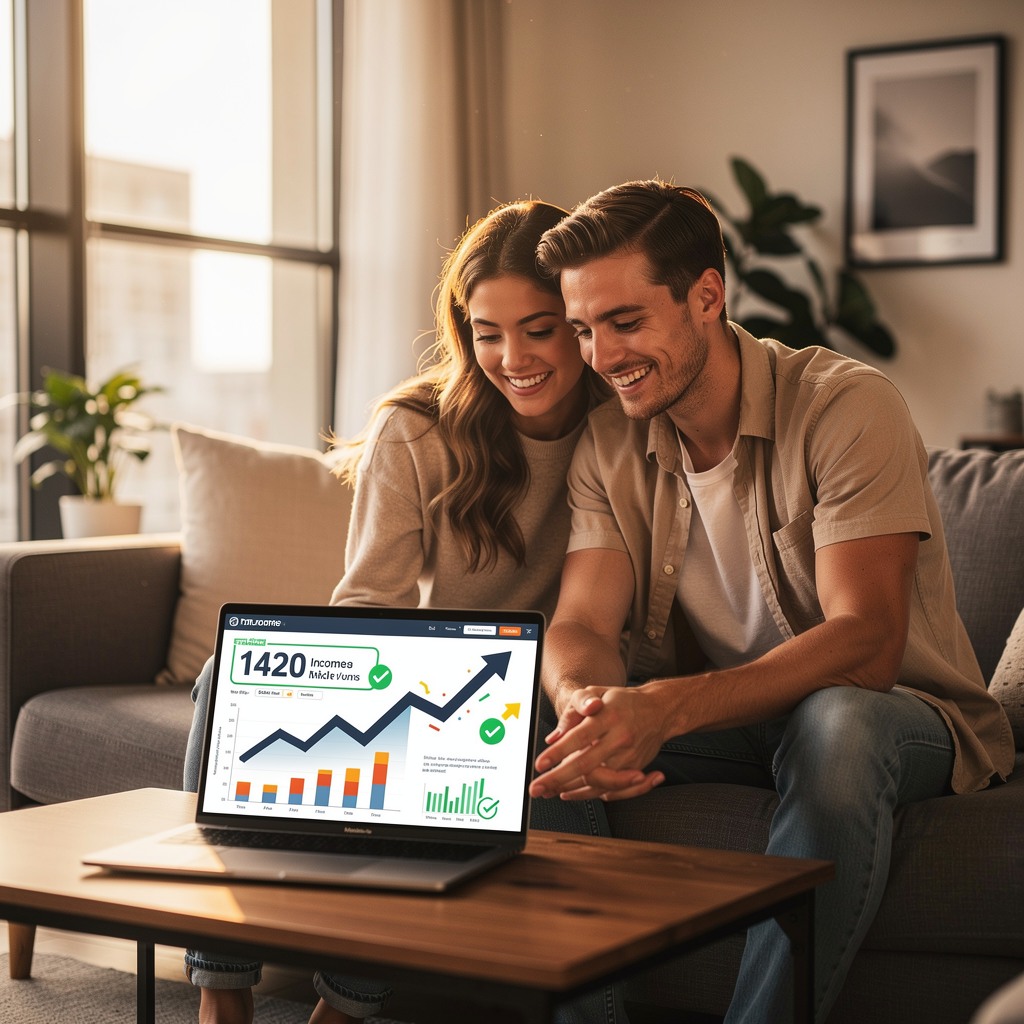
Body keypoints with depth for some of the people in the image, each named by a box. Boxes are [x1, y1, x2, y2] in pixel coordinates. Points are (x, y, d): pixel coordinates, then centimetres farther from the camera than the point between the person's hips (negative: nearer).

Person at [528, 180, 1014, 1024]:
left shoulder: (848, 407, -18)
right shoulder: (608, 444, 0)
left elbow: (866, 643, -28)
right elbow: (583, 623, -10)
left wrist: (669, 707, -43)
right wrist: (583, 699, -37)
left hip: (899, 716, -4)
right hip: (718, 724, 5)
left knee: (836, 722, -39)